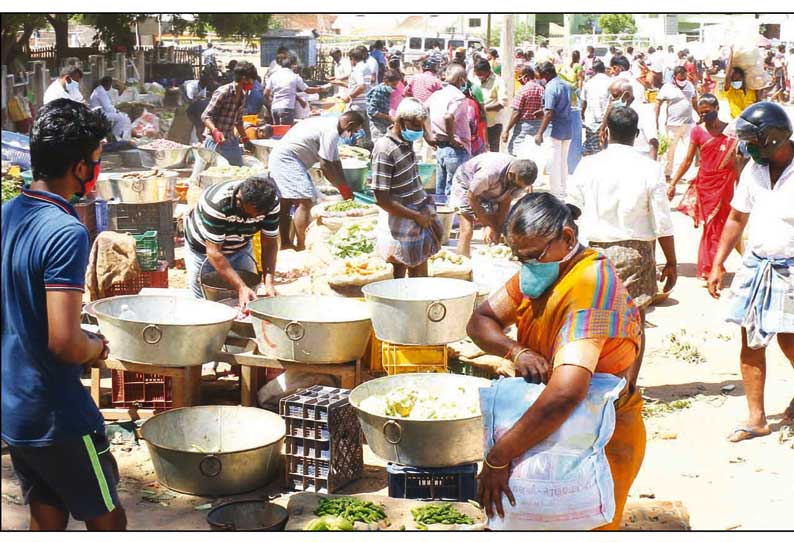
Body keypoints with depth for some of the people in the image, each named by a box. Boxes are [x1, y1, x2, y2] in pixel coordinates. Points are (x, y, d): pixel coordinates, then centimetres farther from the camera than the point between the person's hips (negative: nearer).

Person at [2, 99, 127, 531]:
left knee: (46, 521, 18)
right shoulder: (66, 232, -24)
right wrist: (97, 347, -8)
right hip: (58, 418, -8)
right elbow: (65, 343, -30)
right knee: (107, 521, 10)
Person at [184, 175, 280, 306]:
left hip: (240, 248, 4)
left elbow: (269, 243, -17)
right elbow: (214, 252, -35)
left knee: (247, 302, 2)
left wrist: (268, 283, -30)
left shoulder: (271, 202, -26)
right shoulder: (216, 202, -39)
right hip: (204, 249, -3)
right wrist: (241, 287, -40)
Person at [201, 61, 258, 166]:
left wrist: (245, 139, 23)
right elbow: (205, 116, -19)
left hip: (231, 140, 8)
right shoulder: (223, 92, -16)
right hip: (216, 141, -8)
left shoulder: (242, 96, 9)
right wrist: (215, 131, -35)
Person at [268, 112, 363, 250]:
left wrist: (344, 187, 14)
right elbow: (325, 165, -16)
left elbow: (335, 162, 17)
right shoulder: (331, 131, -17)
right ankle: (302, 247, -15)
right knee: (305, 201, -15)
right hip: (287, 159, -11)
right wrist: (343, 187, -5)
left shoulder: (330, 124, 15)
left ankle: (285, 243, 21)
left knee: (286, 202, 15)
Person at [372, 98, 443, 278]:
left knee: (420, 274, 16)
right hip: (401, 222, -8)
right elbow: (382, 199, -23)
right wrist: (416, 216, -16)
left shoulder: (407, 141, 3)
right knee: (399, 275, 4)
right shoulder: (384, 150, -22)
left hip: (421, 215, 8)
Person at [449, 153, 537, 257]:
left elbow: (505, 203, -12)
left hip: (490, 192, 6)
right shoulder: (490, 172, -41)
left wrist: (497, 229, -17)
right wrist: (488, 224, -21)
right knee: (467, 232, -17)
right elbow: (471, 196, -26)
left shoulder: (521, 179, -24)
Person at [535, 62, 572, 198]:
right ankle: (563, 191, 24)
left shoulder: (550, 87, -16)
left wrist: (540, 133, -22)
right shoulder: (566, 85, 10)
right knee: (564, 162, 17)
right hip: (568, 130, 8)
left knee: (554, 164, -1)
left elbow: (549, 113, -22)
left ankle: (556, 194, 2)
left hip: (556, 130, -8)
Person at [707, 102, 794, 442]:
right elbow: (737, 218, 14)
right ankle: (756, 418, 15)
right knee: (750, 343, 5)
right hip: (755, 266, 6)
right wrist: (718, 264, 12)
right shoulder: (754, 170, 5)